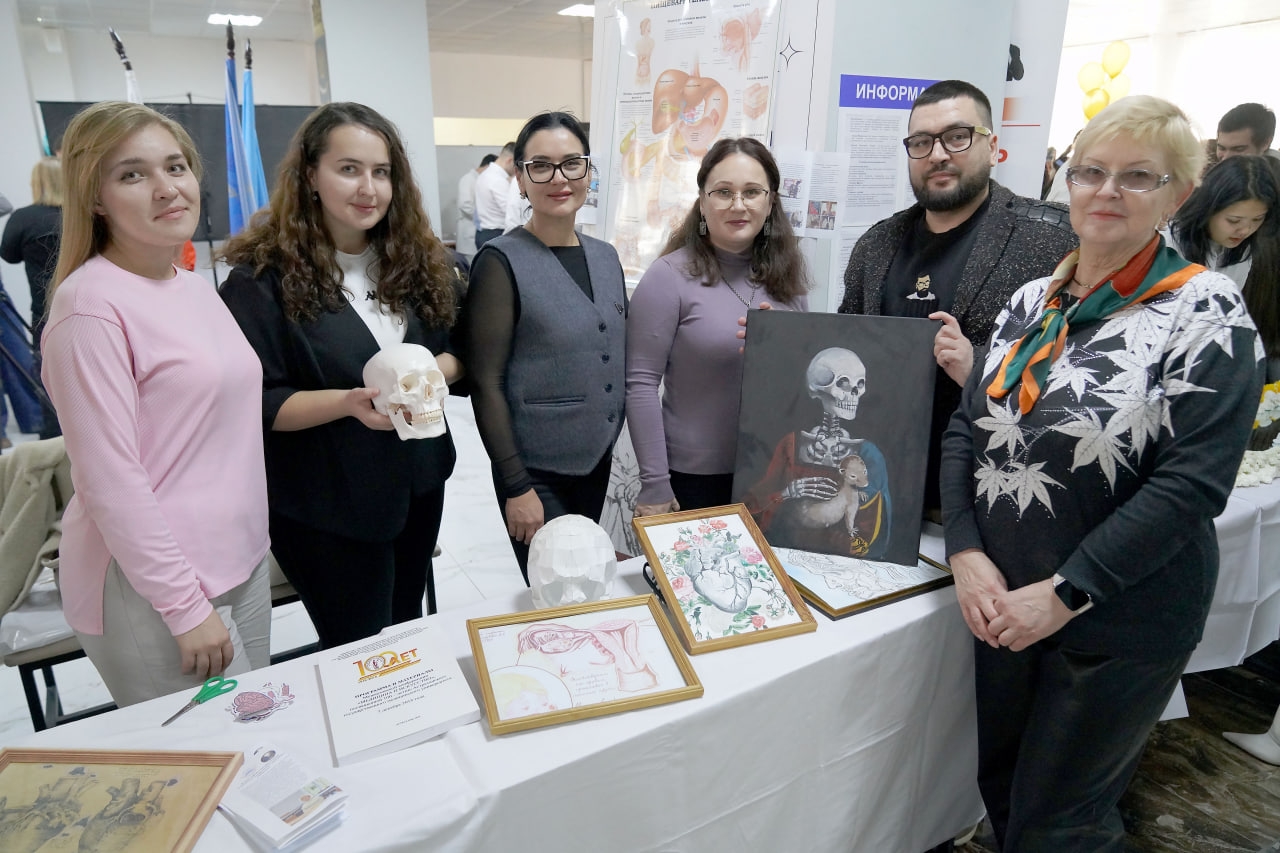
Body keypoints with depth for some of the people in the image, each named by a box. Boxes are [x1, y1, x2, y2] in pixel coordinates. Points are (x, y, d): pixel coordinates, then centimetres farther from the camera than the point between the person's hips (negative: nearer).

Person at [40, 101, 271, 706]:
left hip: (243, 562, 7)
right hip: (152, 592, -7)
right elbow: (109, 481, -19)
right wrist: (184, 605, -17)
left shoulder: (196, 288, 8)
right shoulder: (90, 304, -16)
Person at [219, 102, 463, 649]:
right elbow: (255, 404, -14)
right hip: (327, 505, -5)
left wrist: (430, 373, -16)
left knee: (413, 638, 23)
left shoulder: (417, 260, 3)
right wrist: (347, 402, -30)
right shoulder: (265, 276, -13)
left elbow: (455, 352, 7)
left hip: (419, 484, 6)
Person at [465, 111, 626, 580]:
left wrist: (612, 443, 9)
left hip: (597, 461, 6)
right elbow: (486, 383, -13)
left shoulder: (605, 256, 6)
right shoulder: (502, 261, -12)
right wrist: (515, 487, -15)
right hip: (536, 471, -6)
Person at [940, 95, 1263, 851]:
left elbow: (1191, 484, -18)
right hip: (1001, 603, 5)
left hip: (1120, 625, -5)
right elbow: (967, 431, 3)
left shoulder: (1207, 314, -10)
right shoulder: (1031, 302, 5)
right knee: (999, 789, 22)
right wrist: (967, 554, -10)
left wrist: (1063, 593, -21)